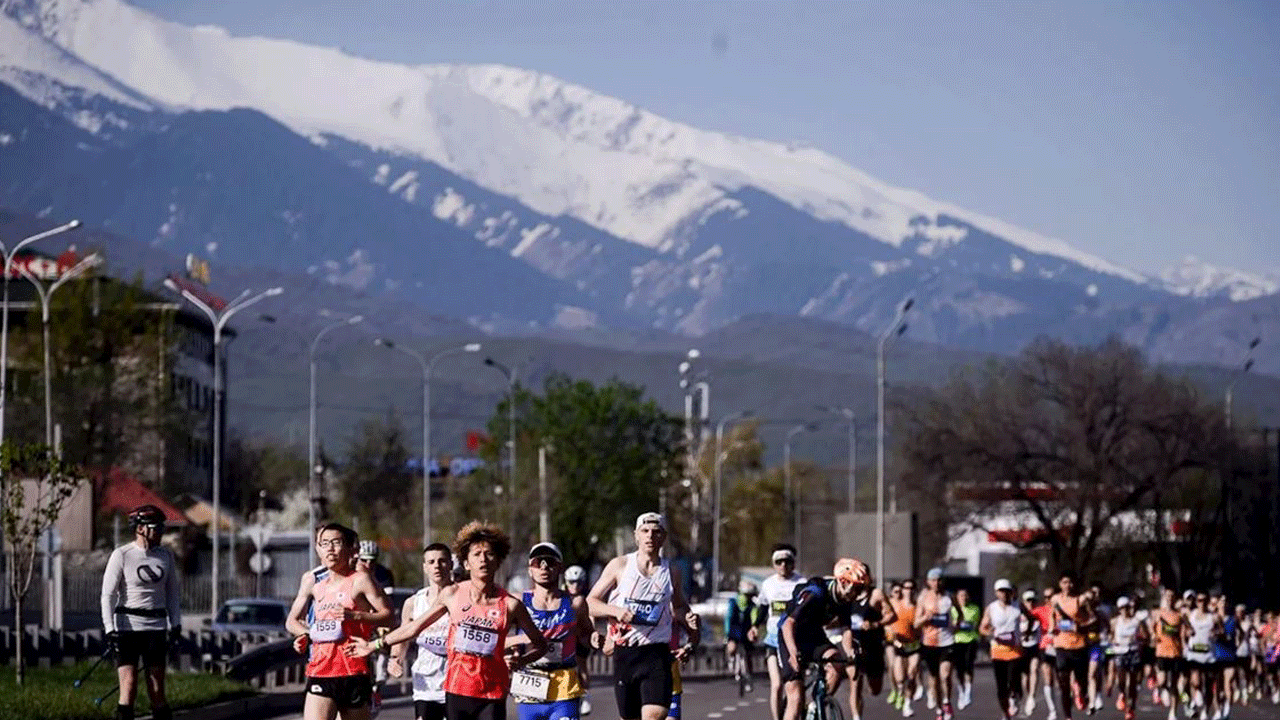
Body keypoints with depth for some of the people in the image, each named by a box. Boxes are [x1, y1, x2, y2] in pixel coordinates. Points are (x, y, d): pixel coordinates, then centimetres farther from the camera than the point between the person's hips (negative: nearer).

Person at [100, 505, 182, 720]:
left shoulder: (166, 555, 8)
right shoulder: (121, 555, -5)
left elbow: (173, 591, 19)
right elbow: (108, 594, -5)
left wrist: (175, 623, 9)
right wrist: (110, 629, -13)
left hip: (156, 628, 3)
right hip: (127, 626, -3)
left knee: (157, 692, 2)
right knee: (129, 689, -10)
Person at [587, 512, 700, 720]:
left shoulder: (669, 571, 7)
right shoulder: (620, 566, 2)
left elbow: (679, 606, 25)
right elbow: (589, 603, 4)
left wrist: (687, 619, 2)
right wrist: (615, 611, -15)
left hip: (657, 653, 0)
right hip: (624, 652, 0)